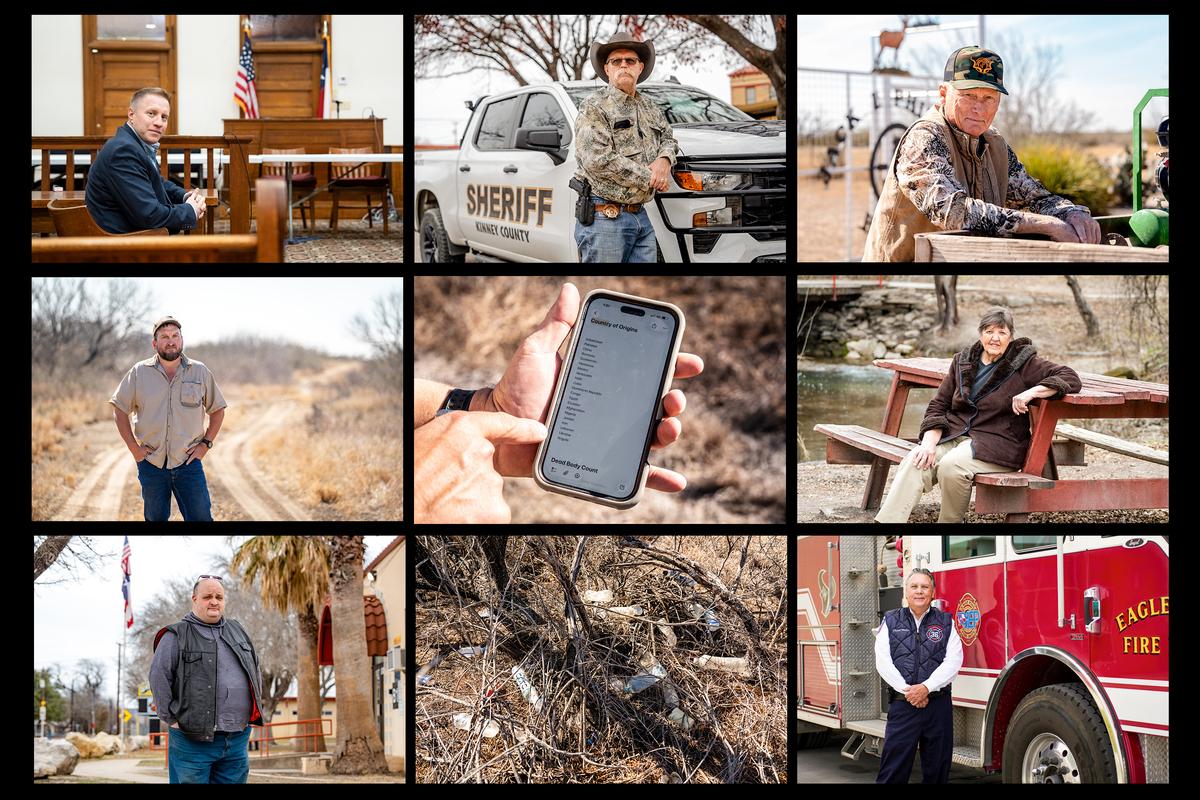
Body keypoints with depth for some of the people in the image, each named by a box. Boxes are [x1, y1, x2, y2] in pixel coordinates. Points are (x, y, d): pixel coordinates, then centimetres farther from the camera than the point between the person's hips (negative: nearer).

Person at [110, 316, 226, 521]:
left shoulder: (200, 372, 1)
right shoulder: (139, 373, 0)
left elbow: (217, 410, 11)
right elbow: (119, 410, 6)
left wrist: (205, 443, 1)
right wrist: (133, 448, -1)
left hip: (188, 461, -1)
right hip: (151, 463, 1)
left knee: (200, 518, -3)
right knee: (155, 520, 11)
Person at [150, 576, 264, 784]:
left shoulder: (238, 631, 16)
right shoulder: (176, 636, -2)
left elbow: (255, 670, 25)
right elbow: (159, 677, -7)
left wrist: (255, 709, 17)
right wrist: (171, 718, -9)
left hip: (237, 739, 5)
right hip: (193, 739, -5)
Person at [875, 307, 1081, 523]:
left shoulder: (1023, 363, 1)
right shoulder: (963, 361, 14)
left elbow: (1070, 378, -7)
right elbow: (938, 405, 12)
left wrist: (1031, 392, -23)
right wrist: (929, 442, -7)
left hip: (997, 443, -4)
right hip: (955, 435, 4)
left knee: (951, 465, -34)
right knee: (915, 462, -26)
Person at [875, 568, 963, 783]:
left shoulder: (946, 622, 8)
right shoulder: (891, 621, 9)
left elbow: (953, 661, -3)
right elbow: (883, 661, 0)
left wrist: (926, 688, -14)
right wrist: (907, 691, -11)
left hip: (938, 704, 1)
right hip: (902, 704, -1)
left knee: (936, 770, 6)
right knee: (893, 771, -3)